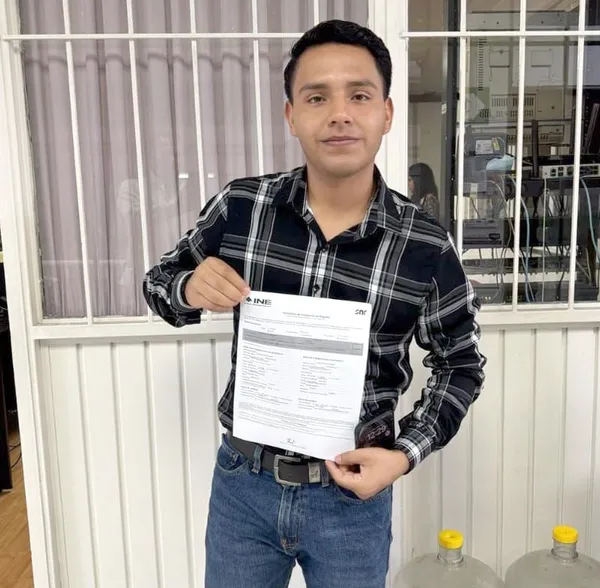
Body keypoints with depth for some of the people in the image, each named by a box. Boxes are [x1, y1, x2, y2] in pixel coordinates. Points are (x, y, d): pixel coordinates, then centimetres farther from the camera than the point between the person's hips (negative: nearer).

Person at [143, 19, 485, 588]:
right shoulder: (239, 207, -12)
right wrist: (189, 289, -19)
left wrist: (406, 452, -11)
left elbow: (461, 363, 0)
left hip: (352, 495, -1)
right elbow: (158, 280, 4)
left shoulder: (425, 247, -14)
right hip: (242, 480, 2)